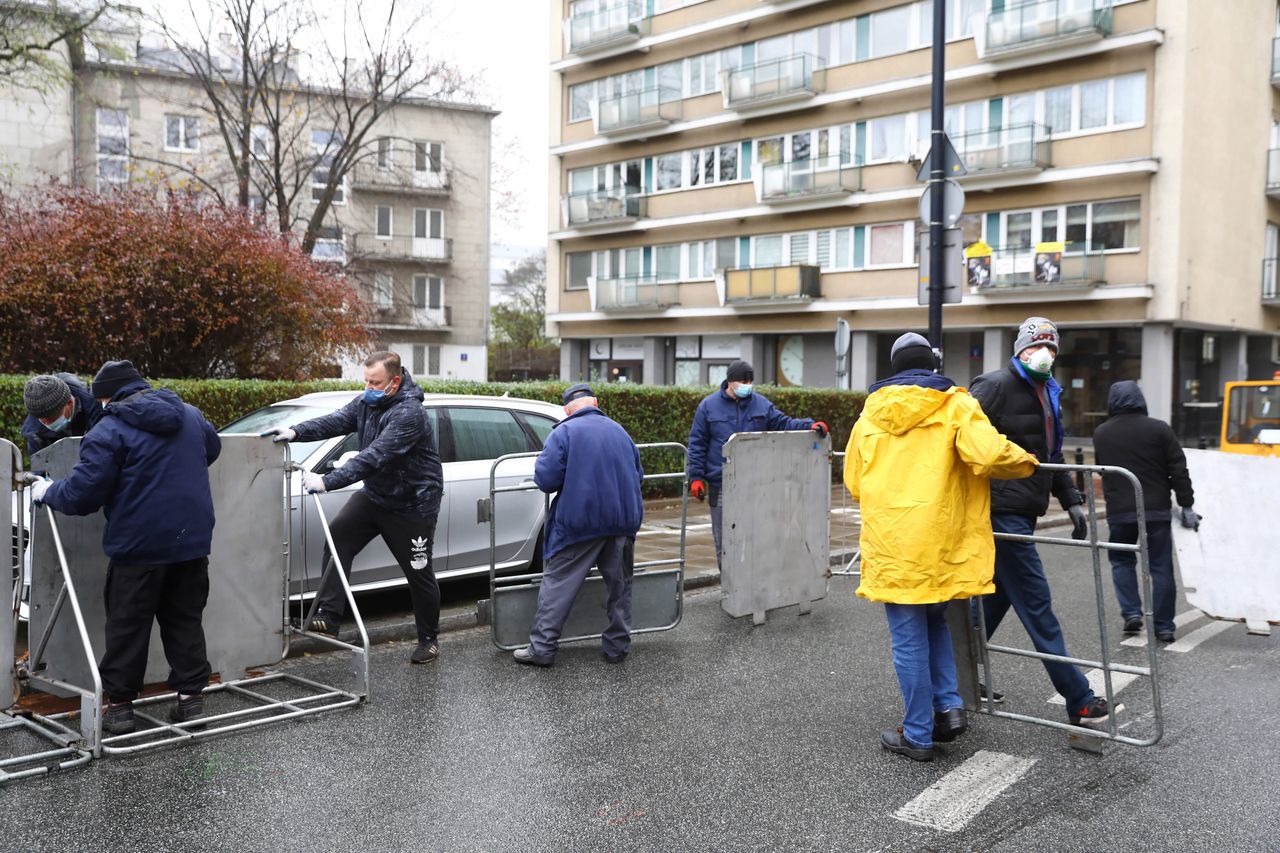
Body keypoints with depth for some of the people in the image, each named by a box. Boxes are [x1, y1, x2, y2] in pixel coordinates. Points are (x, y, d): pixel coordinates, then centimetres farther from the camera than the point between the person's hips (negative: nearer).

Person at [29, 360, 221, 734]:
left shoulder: (110, 430, -11)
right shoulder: (190, 415, 8)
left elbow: (82, 494, -12)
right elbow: (212, 449, 28)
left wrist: (48, 492, 8)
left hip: (138, 545, -5)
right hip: (192, 540, 5)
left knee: (127, 626, 7)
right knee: (185, 619, 14)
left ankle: (119, 704, 12)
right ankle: (191, 697, 14)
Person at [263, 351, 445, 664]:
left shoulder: (409, 414, -28)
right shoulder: (367, 402, 1)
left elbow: (374, 457, -37)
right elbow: (335, 421, -10)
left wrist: (327, 481, -42)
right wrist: (296, 432, -28)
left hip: (412, 504, -7)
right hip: (375, 494, 8)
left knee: (419, 574, 2)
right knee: (338, 535, -12)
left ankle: (429, 640, 21)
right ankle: (328, 617, -11)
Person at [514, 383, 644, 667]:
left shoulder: (564, 433, -5)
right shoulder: (619, 431, 12)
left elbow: (545, 479, -11)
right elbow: (638, 474, 18)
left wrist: (571, 478, 10)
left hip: (580, 522, -4)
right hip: (624, 521, 5)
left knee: (558, 584, 2)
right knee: (620, 585, 15)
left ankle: (542, 648, 2)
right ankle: (617, 647, 20)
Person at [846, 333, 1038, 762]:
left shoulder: (871, 412, 9)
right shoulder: (955, 405, 1)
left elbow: (854, 482, 14)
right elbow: (988, 454, -16)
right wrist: (1026, 462, 4)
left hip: (890, 543, 0)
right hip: (941, 543, 0)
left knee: (909, 638, 6)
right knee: (934, 621, 24)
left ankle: (918, 735, 12)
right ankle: (949, 705, 14)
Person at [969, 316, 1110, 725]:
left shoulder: (1047, 393, 19)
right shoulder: (996, 385, -10)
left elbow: (1053, 455, 27)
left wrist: (1071, 501, 20)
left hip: (1022, 512, 10)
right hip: (1003, 511, -10)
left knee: (997, 597, 14)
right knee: (1037, 604, -5)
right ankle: (1078, 699, 0)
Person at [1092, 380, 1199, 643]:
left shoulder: (1101, 433, 2)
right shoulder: (1159, 429, -4)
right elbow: (1178, 470, -4)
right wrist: (1186, 505, 1)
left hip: (1119, 511, 1)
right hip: (1157, 510, -1)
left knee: (1122, 560, 19)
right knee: (1161, 567, 7)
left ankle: (1131, 612, 6)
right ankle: (1163, 626, 9)